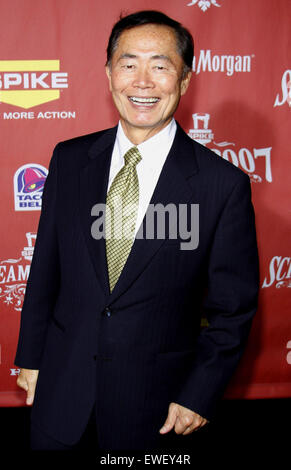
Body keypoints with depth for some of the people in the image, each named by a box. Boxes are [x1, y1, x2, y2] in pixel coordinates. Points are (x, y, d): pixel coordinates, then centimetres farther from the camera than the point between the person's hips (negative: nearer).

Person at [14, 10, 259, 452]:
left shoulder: (224, 185, -13)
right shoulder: (69, 160, -2)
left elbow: (233, 308, -6)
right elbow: (45, 267, 5)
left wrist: (198, 396, -6)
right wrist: (30, 357, 8)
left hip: (152, 399, -2)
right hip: (61, 387, 3)